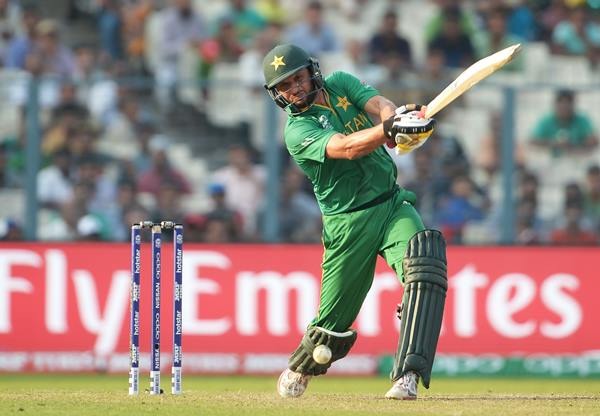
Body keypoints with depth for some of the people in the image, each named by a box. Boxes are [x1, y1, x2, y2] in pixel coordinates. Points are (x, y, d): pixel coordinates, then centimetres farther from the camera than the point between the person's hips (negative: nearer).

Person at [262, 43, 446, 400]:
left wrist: (402, 117, -37)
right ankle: (298, 371, 39)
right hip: (348, 221, -3)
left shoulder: (340, 85, 5)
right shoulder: (298, 131, -11)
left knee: (425, 263, -26)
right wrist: (390, 129, -46)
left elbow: (380, 105, -13)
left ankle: (407, 376, -31)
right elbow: (346, 148, -29)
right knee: (333, 322, 4)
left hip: (393, 204, 3)